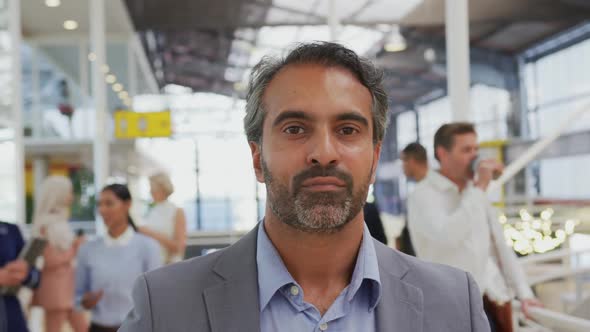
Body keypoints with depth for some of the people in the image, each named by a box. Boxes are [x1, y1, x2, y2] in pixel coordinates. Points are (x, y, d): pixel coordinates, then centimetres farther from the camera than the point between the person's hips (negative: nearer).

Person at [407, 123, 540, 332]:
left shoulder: (474, 192, 14)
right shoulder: (423, 195, -9)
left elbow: (499, 244, 16)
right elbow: (448, 236, -27)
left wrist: (524, 292, 8)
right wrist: (479, 188, -19)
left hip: (495, 300, 7)